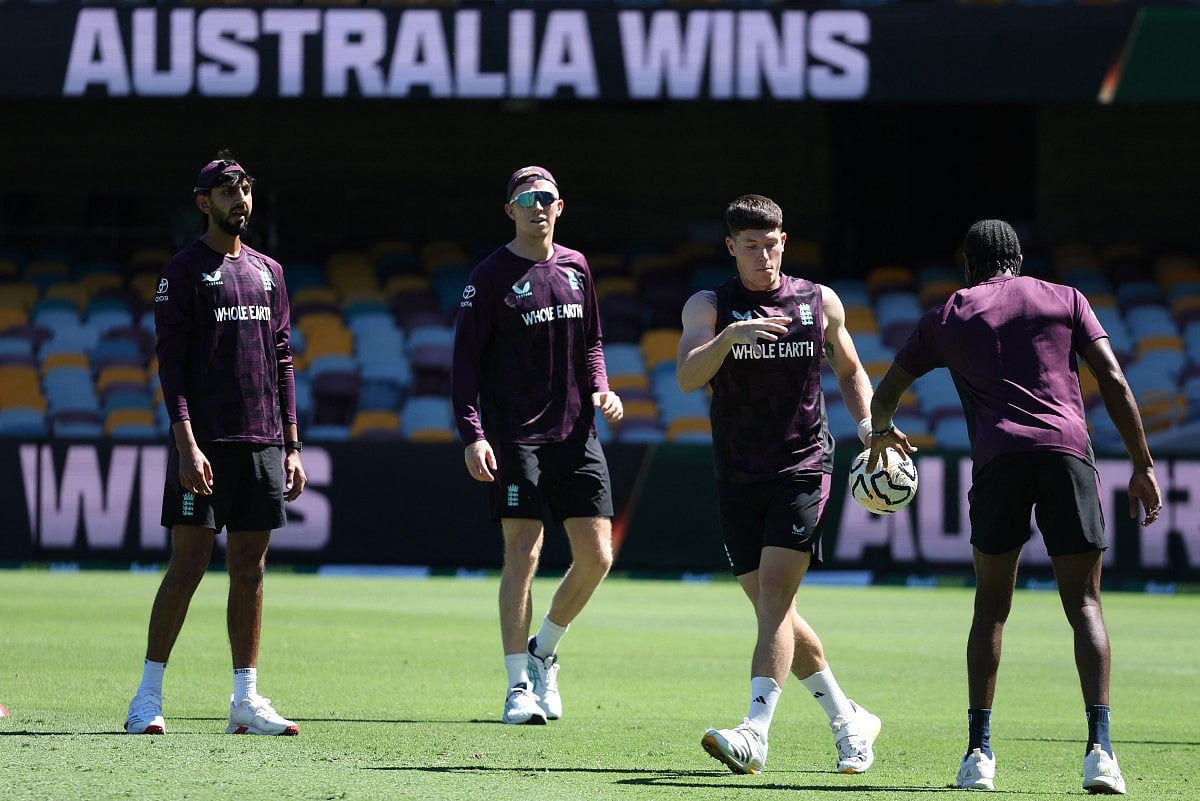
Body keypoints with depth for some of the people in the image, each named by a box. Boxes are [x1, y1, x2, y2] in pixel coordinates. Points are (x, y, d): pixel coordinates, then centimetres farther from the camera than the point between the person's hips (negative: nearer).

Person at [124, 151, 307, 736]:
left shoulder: (268, 272, 16)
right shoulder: (185, 271, -1)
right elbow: (170, 363, -7)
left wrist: (292, 446, 12)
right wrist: (186, 443, -16)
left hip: (262, 442, 6)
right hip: (206, 441, -6)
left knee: (250, 570, 6)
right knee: (187, 566, -8)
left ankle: (246, 699, 8)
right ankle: (148, 697, -4)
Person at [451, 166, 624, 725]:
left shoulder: (575, 268, 12)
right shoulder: (490, 278, -4)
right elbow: (466, 361, -6)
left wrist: (600, 388, 4)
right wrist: (472, 435, -15)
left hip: (576, 433, 5)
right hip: (515, 437, -5)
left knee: (596, 557, 0)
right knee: (523, 554, -10)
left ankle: (543, 652, 24)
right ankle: (519, 686, -3)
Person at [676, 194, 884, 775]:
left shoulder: (820, 302, 4)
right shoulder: (708, 306, 1)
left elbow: (850, 372, 19)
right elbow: (687, 378, -15)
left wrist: (868, 427, 2)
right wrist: (729, 336, -31)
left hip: (803, 468, -2)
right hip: (739, 478, 2)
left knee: (775, 593, -18)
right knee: (773, 610, 6)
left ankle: (755, 734, -27)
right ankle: (848, 720, 23)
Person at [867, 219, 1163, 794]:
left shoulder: (947, 316, 20)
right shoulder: (1065, 299, 19)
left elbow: (885, 393, 27)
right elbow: (1114, 380, 8)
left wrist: (881, 434, 49)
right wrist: (1143, 465, 10)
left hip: (997, 459, 0)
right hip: (1067, 448, 0)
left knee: (991, 608, 13)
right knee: (1084, 605, 3)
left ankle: (978, 751, 5)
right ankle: (1099, 748, -13)